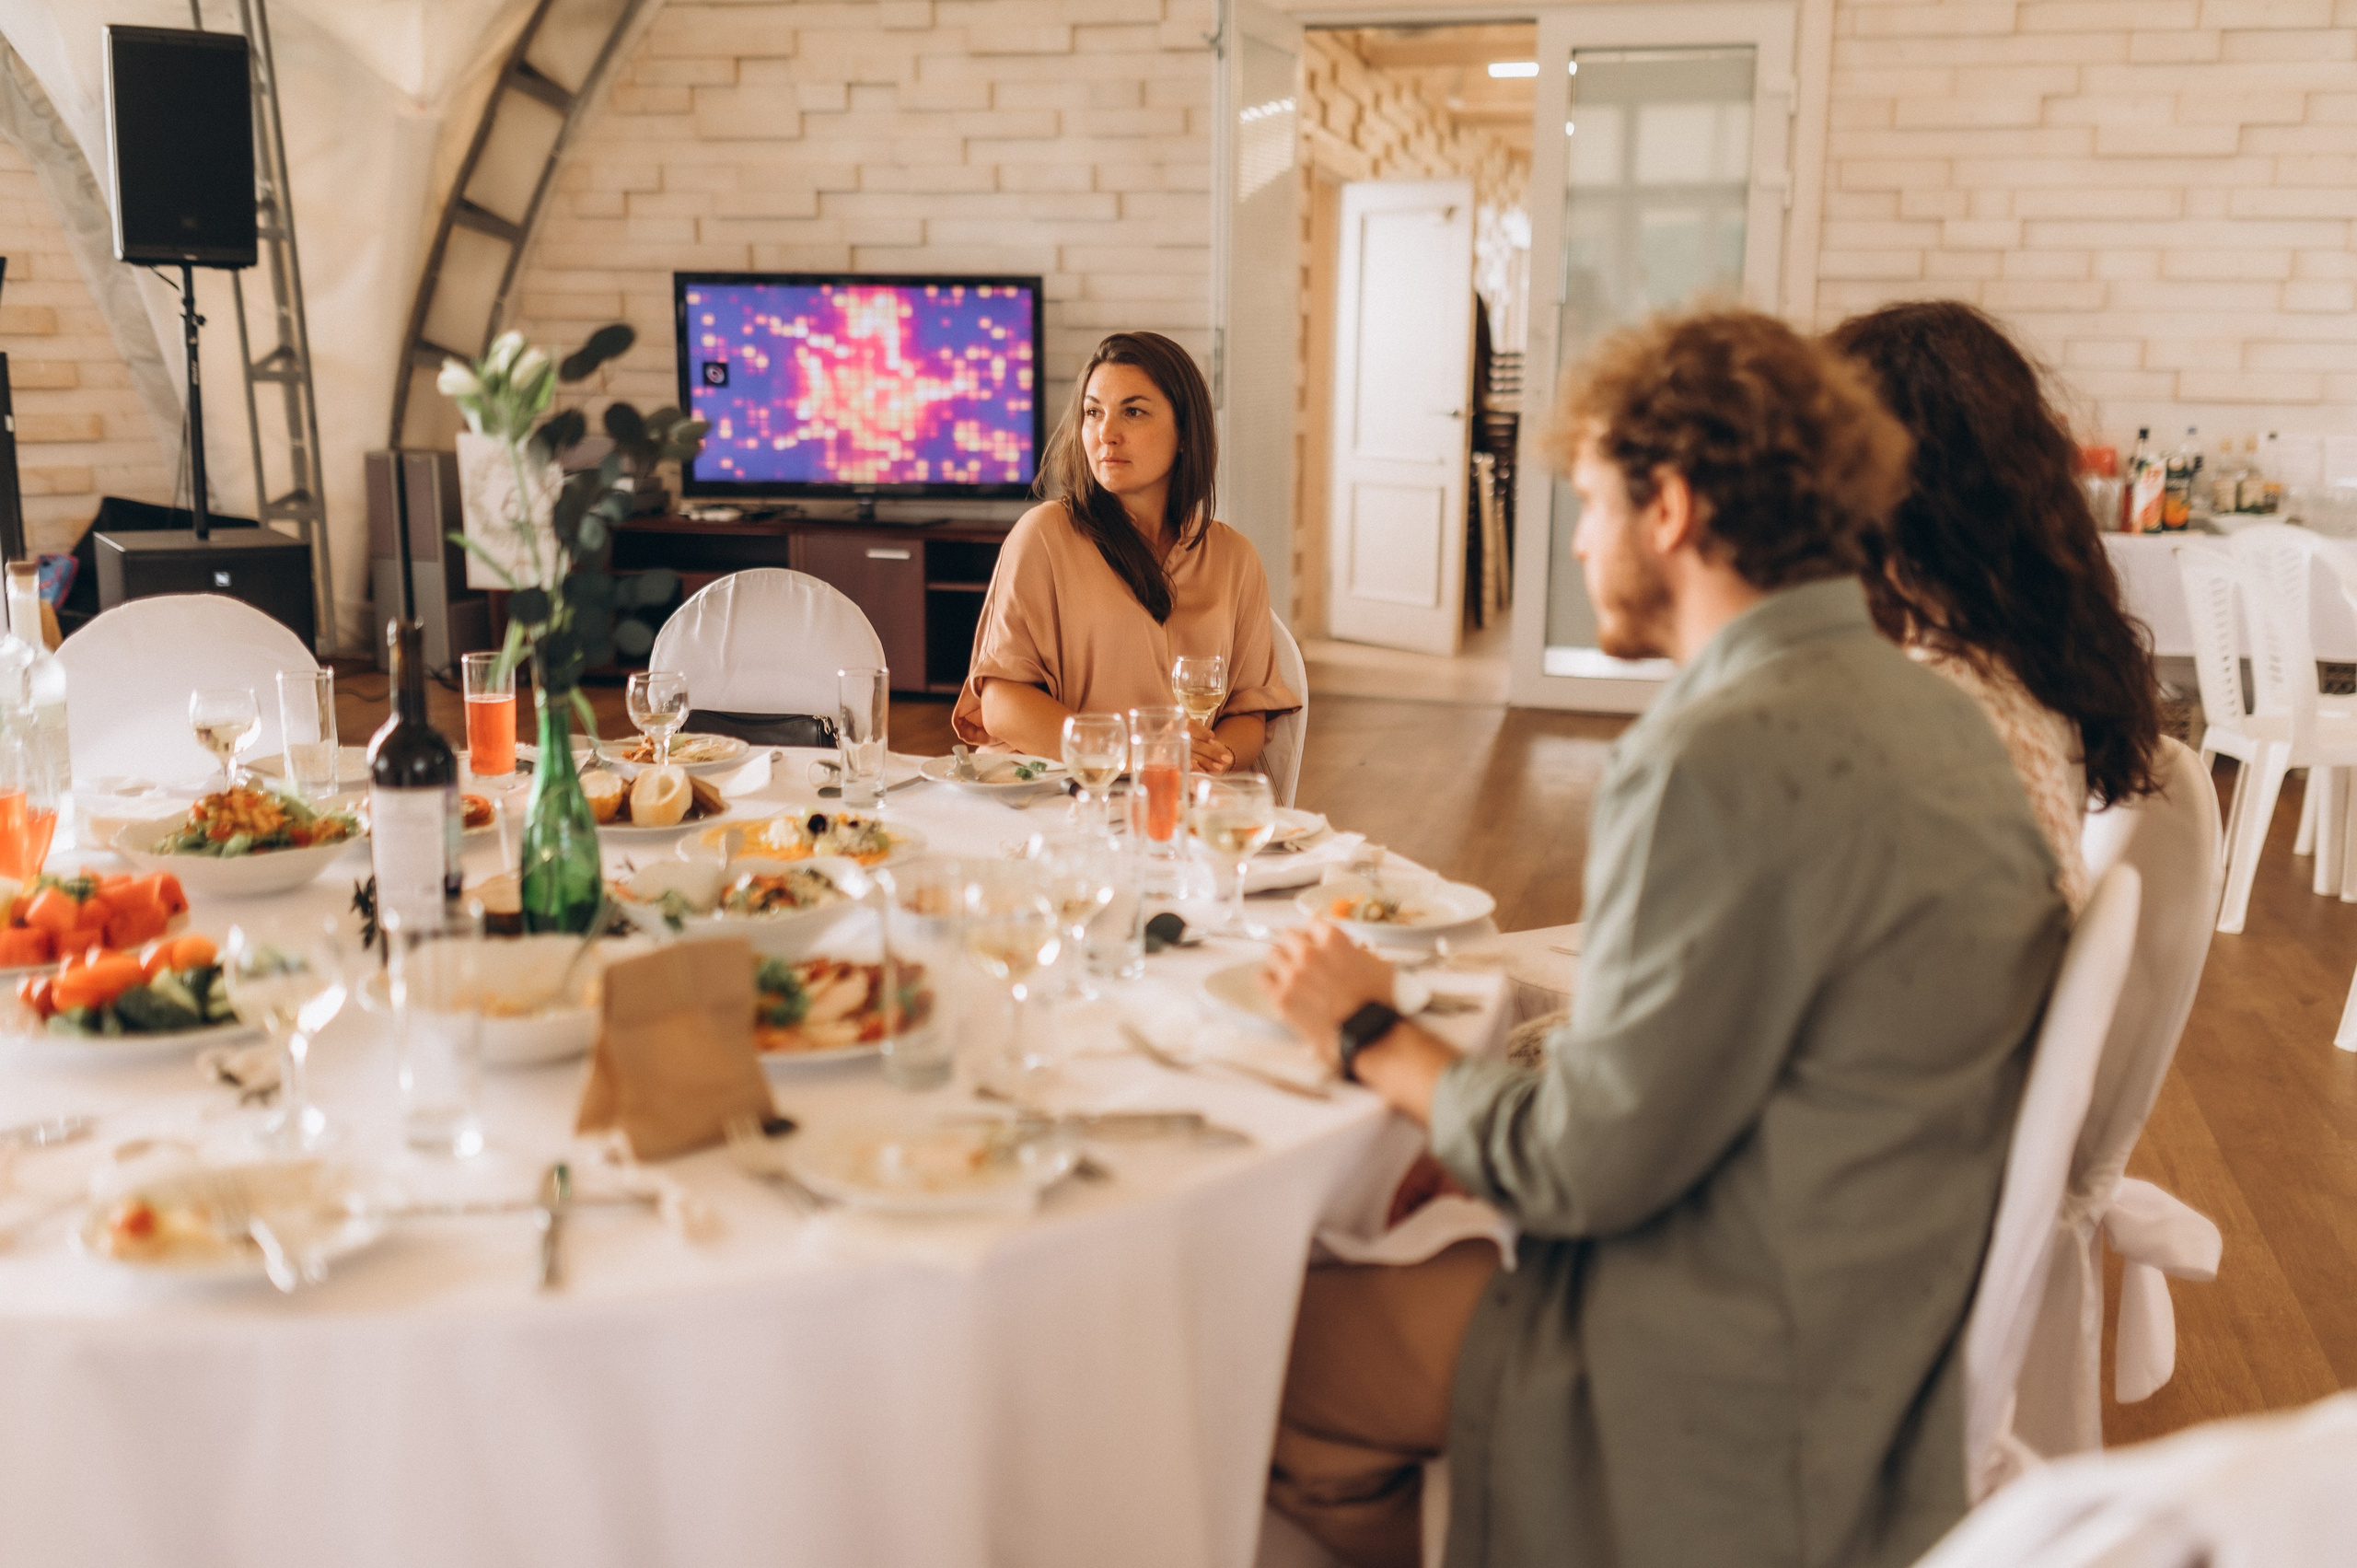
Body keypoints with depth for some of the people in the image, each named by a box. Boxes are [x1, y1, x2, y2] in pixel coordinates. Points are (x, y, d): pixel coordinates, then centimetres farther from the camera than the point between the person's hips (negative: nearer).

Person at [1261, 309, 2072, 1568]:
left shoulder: (1721, 756, -25)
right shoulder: (1929, 710, 5)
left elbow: (1585, 1167, -20)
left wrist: (1375, 1039, -4)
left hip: (1744, 1393, -9)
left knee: (1282, 1349, 0)